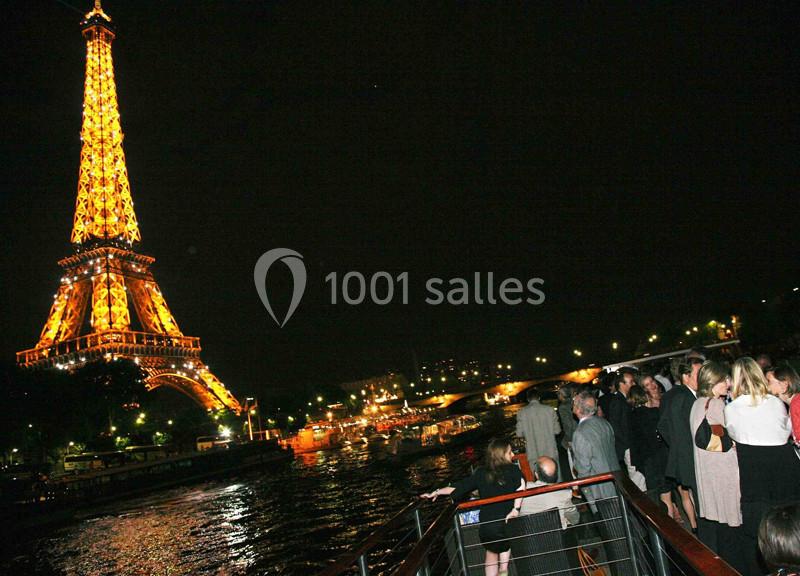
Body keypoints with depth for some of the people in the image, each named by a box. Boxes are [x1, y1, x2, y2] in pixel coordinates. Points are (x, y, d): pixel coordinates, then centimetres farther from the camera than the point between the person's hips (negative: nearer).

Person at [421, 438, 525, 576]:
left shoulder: (481, 473, 7)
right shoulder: (513, 470, -2)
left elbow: (458, 488, 9)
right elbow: (521, 485, -23)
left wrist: (437, 492, 21)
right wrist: (516, 509, -19)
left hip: (486, 526, 3)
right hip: (508, 523, -3)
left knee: (492, 552, 29)